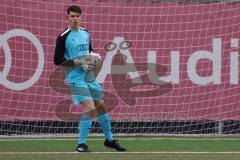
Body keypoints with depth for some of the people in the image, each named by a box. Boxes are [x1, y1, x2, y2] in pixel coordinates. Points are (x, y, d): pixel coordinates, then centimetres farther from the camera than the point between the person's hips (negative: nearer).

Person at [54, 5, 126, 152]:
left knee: (101, 106, 15)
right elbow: (58, 60, -12)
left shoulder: (85, 33, 9)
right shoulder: (64, 37, -11)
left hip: (89, 76, 7)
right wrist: (77, 62, -20)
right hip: (76, 78, -7)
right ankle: (81, 144, -9)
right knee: (90, 108, -19)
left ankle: (109, 140, 33)